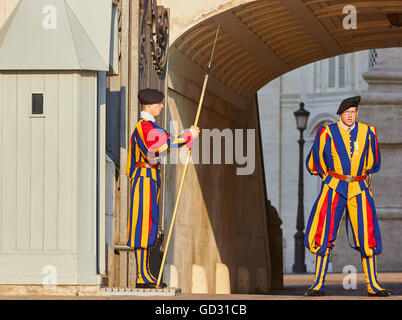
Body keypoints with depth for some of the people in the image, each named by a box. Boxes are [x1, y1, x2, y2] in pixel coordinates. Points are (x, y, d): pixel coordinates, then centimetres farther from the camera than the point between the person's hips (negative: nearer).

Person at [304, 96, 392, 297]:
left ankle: (373, 285, 2)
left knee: (367, 235, -3)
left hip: (359, 189, 1)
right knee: (324, 235, -3)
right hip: (334, 189, -1)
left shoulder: (367, 133, 5)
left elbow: (373, 163, 21)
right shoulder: (328, 133, -3)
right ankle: (318, 284, 4)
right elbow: (314, 163, 9)